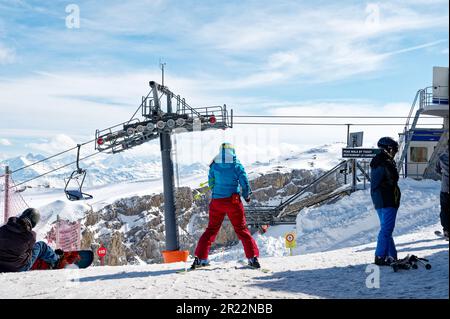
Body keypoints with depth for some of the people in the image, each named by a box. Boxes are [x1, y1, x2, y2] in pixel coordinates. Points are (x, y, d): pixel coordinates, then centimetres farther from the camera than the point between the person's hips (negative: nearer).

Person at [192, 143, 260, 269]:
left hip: (216, 201, 2)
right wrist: (246, 196, 14)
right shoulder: (237, 165, -6)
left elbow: (211, 184, 8)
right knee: (242, 229, 9)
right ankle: (253, 257, 4)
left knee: (211, 229, 13)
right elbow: (245, 183, -4)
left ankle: (200, 258, 8)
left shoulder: (214, 166, 0)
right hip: (233, 201, -1)